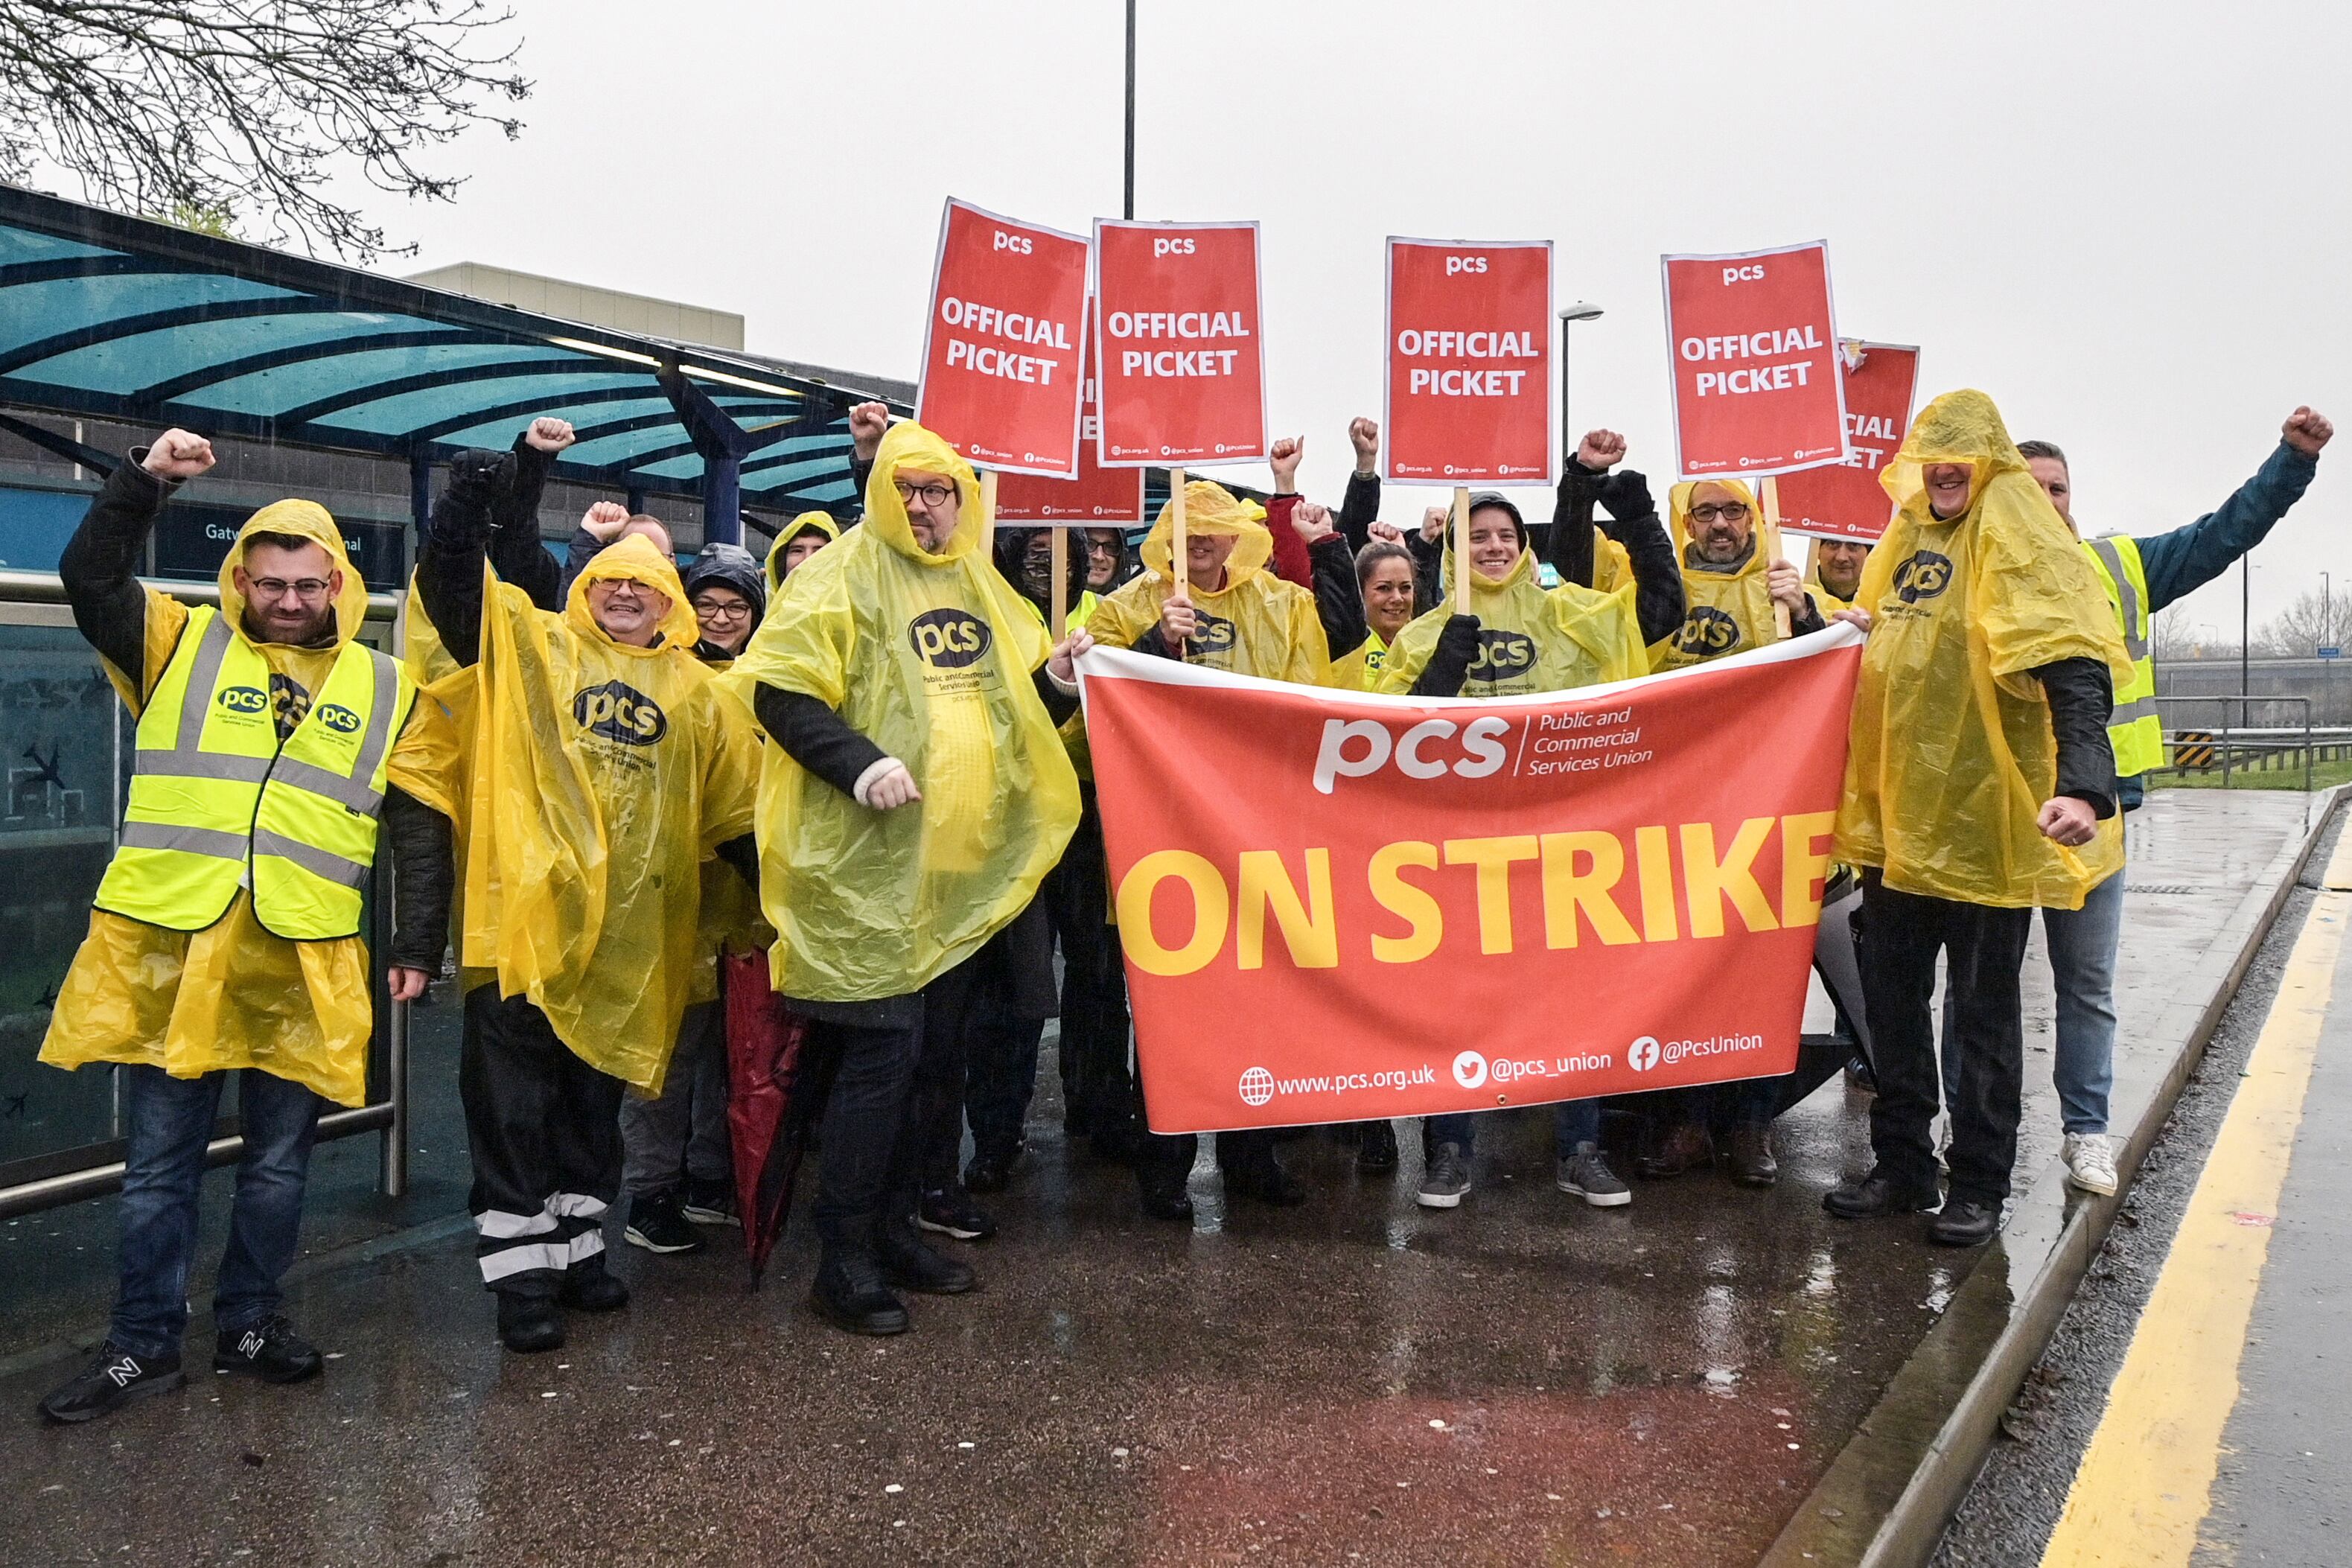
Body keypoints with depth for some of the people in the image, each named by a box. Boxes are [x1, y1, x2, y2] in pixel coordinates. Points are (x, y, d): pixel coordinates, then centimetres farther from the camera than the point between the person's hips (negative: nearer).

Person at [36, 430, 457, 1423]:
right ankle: (144, 1345, 21)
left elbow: (421, 830, 7)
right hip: (169, 951, -1)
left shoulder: (390, 693, 8)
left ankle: (249, 1323, 29)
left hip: (304, 966, 1)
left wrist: (418, 948, 2)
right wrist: (144, 481, -14)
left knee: (278, 1163, 12)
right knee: (159, 1163, 8)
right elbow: (89, 577, -5)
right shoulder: (180, 647, 8)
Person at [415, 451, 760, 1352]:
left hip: (627, 933, 4)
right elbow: (451, 586, -8)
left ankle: (577, 1247, 29)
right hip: (528, 913, -3)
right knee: (513, 1099, -1)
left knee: (596, 1095, 15)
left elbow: (738, 805, 14)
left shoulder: (693, 690, 13)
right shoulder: (531, 644, 5)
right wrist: (468, 504, -22)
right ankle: (522, 1276, 8)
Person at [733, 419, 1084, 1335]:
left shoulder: (983, 590, 17)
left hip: (968, 867, 7)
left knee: (937, 1052, 12)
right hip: (874, 864, -7)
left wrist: (1057, 683, 4)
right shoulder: (843, 577, -4)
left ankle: (897, 1230, 26)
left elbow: (1018, 704, 26)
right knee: (882, 1051, -9)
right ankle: (843, 1262, 3)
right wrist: (859, 763, -23)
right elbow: (778, 688, -12)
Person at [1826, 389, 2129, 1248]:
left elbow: (2076, 675, -24)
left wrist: (2084, 786, -38)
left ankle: (1980, 1184, 18)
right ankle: (1901, 1166, 26)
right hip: (1898, 818, 7)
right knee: (1891, 999, 13)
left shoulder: (2021, 549, -11)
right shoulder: (1905, 542, 11)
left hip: (1983, 821, -7)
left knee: (1983, 1010, 5)